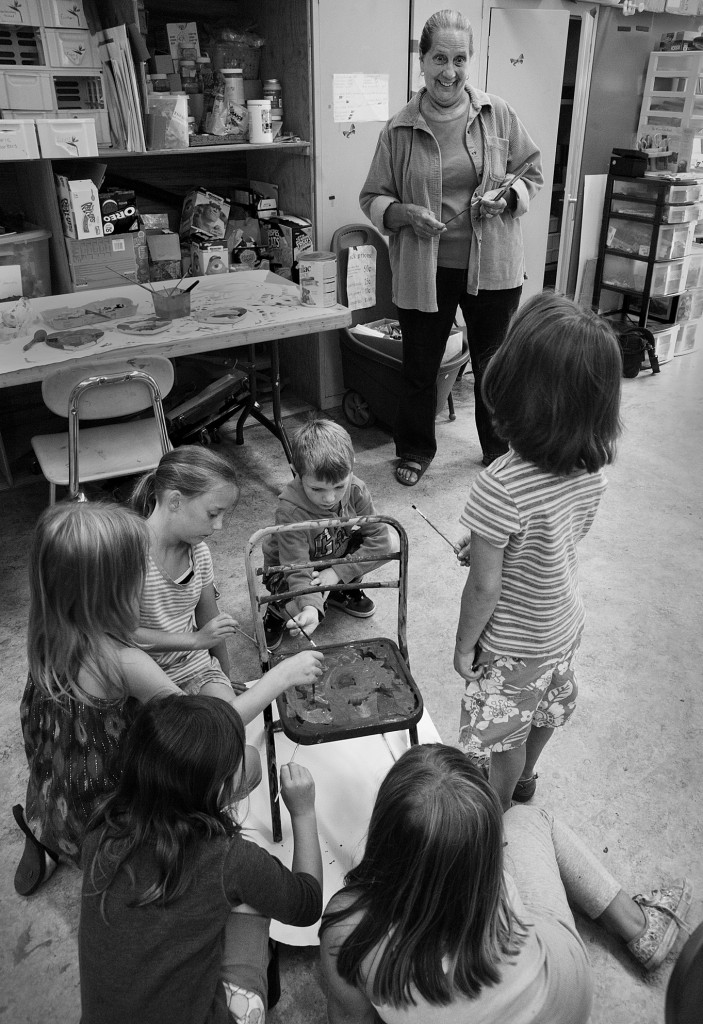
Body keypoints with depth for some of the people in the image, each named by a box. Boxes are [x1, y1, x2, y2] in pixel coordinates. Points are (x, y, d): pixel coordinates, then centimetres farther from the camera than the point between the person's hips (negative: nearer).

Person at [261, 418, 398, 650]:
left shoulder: (355, 490, -24)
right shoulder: (290, 511, -37)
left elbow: (379, 538, -20)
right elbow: (297, 570, -37)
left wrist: (339, 572, -28)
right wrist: (310, 606, -56)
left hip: (337, 556, 5)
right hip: (287, 567, -4)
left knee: (391, 542, -15)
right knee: (303, 606, -35)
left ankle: (342, 591, 8)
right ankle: (278, 610, 4)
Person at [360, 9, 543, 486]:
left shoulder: (498, 114, 0)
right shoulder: (399, 129, -3)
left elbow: (533, 173, 9)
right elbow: (373, 198, 3)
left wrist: (506, 197, -12)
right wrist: (406, 214, -16)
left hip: (492, 266, 1)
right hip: (425, 270, 0)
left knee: (494, 365, 14)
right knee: (420, 367, 10)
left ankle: (501, 450, 35)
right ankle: (415, 450, 33)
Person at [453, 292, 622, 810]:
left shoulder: (501, 487, -38)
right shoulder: (593, 465, -16)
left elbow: (484, 586, -27)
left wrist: (463, 645, -10)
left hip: (515, 642, -6)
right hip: (565, 622, 7)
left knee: (505, 730, 20)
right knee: (547, 706, 31)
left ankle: (500, 808, 47)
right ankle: (526, 775, 58)